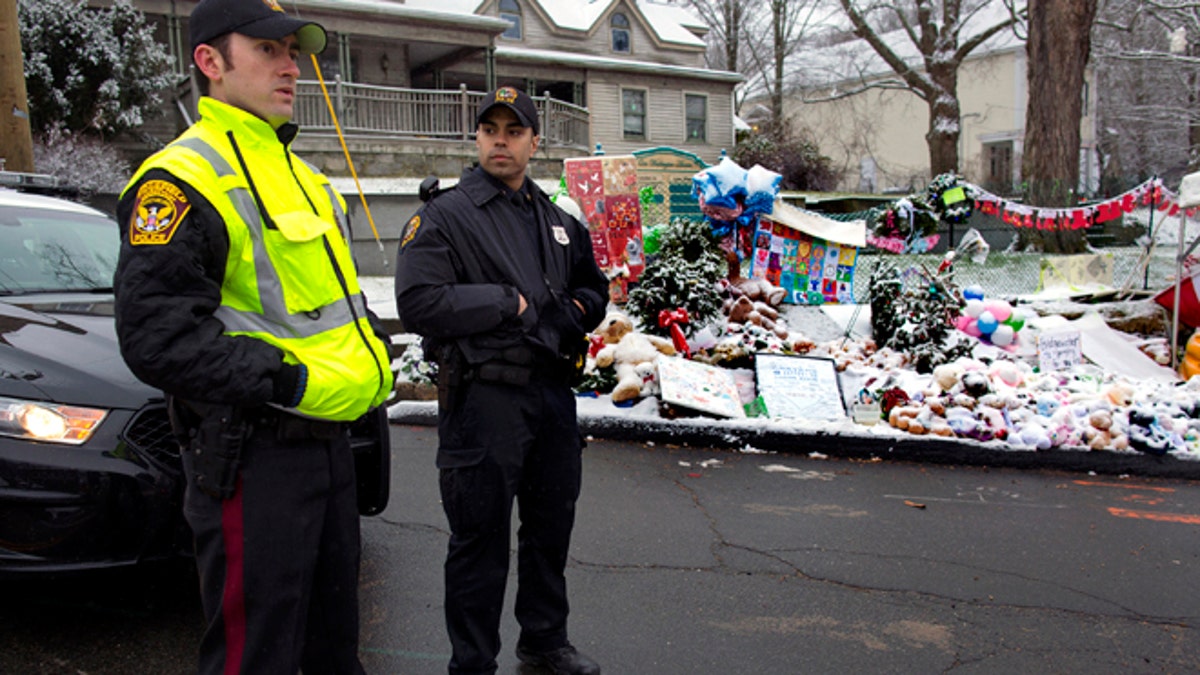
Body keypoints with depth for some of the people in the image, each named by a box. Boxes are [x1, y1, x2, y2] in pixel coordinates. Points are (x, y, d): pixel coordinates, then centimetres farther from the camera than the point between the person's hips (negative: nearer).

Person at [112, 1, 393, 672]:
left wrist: (375, 351, 8)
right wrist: (294, 383, -25)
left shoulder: (303, 176, 16)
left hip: (330, 436, 9)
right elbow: (157, 336, -22)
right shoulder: (182, 179, -13)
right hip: (254, 458, -8)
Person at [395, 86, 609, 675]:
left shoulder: (558, 221, 14)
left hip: (553, 392, 7)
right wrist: (511, 303, -15)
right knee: (480, 540, 4)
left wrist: (577, 309, 4)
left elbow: (593, 287, 27)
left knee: (552, 524, 20)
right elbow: (418, 304, -18)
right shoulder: (444, 216, -6)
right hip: (482, 398, -6)